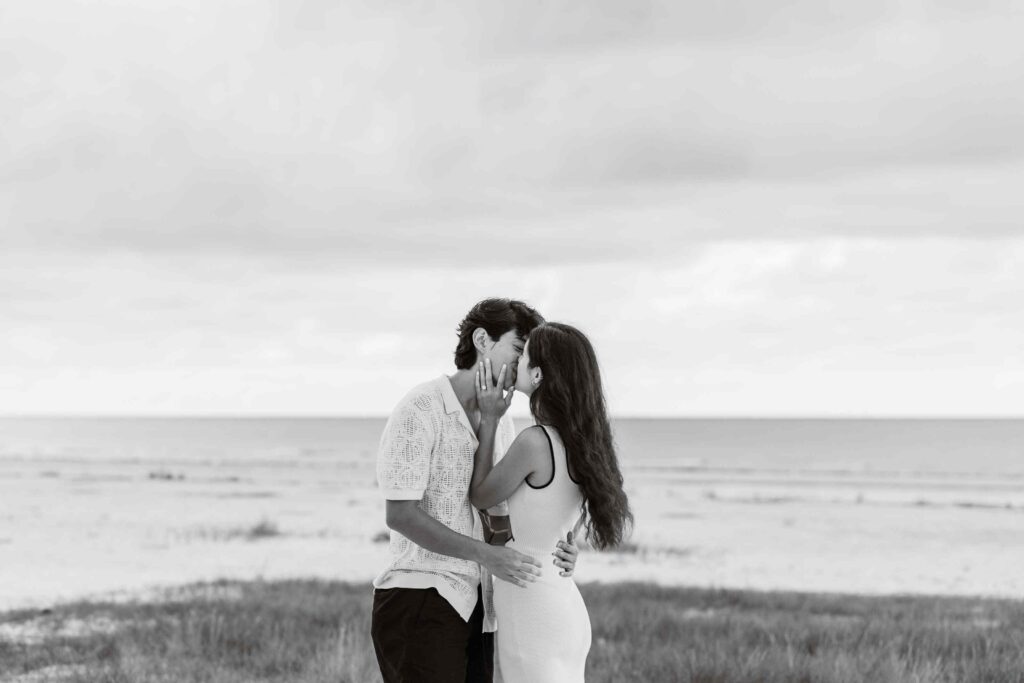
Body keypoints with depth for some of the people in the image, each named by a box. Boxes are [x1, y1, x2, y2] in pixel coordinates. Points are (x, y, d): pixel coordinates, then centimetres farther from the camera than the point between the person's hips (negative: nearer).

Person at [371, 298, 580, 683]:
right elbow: (400, 514, -18)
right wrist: (488, 555, -26)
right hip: (420, 603, -8)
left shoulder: (501, 424, 14)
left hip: (474, 608, 8)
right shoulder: (421, 409, -11)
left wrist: (550, 549, -6)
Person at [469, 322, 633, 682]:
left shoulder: (535, 441, -20)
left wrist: (489, 420, 0)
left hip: (533, 615, -8)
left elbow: (480, 496, -3)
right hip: (565, 608, 8)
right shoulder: (582, 443, 5)